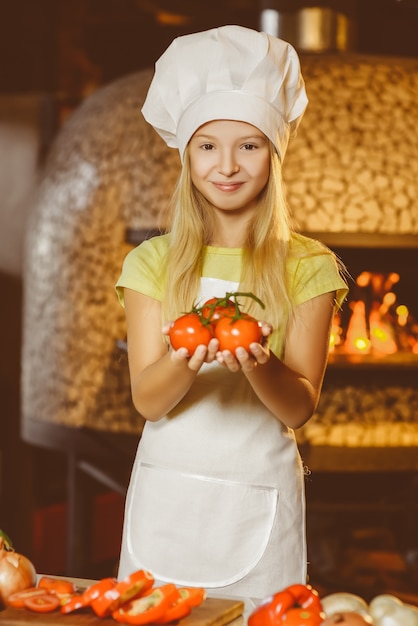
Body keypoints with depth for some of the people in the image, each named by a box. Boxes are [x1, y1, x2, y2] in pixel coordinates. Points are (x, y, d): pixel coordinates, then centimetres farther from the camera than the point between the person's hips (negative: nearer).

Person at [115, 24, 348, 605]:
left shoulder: (308, 267, 0)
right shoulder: (154, 262, 3)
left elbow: (300, 407, -5)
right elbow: (147, 400, -5)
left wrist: (259, 363, -27)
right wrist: (185, 360, -27)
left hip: (260, 502, -1)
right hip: (167, 494, 1)